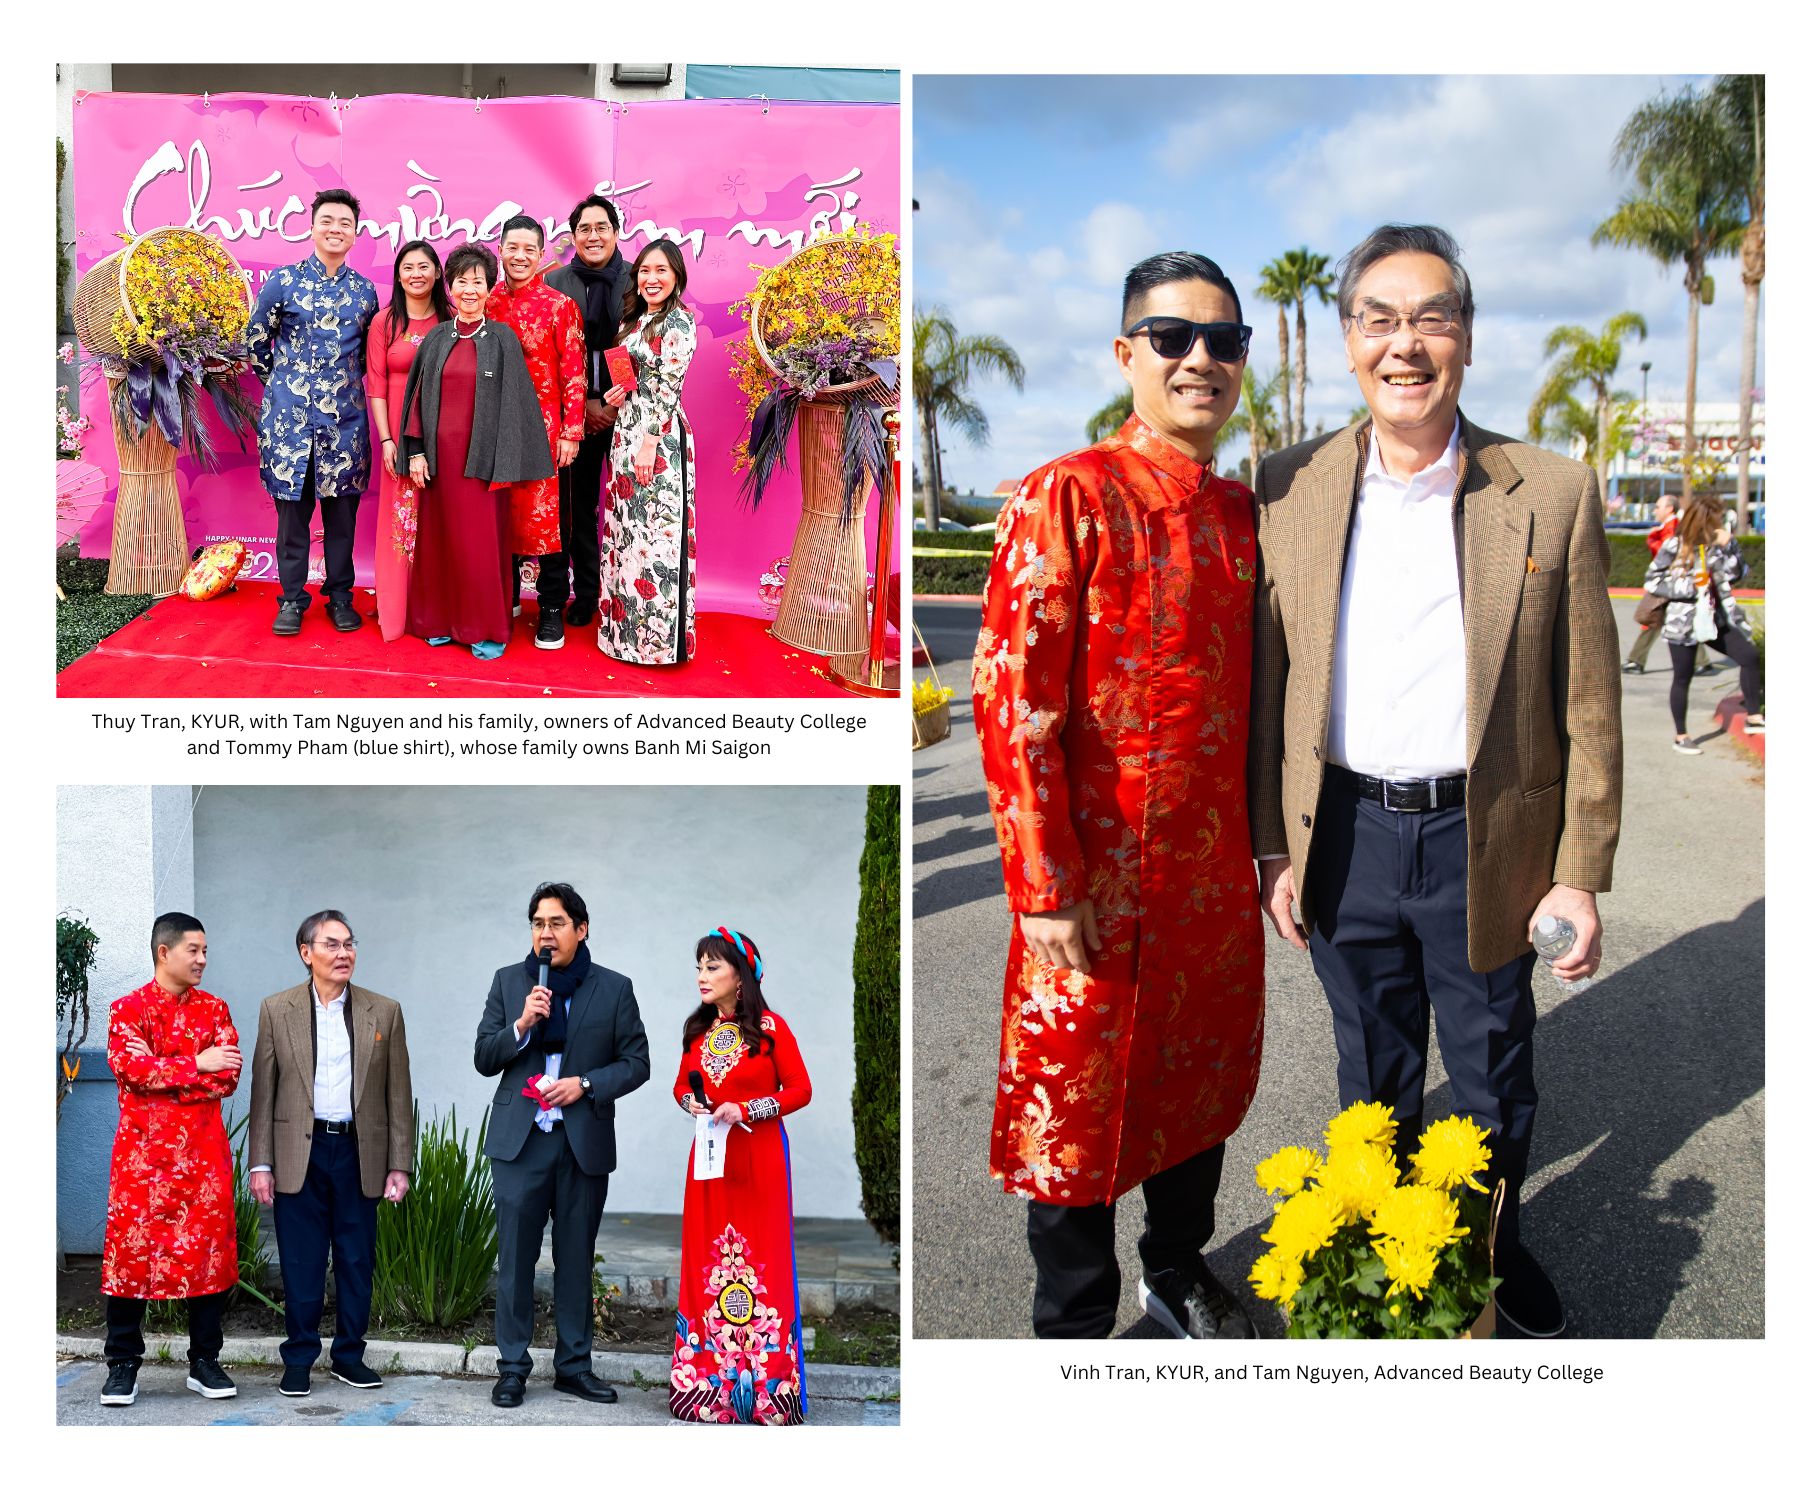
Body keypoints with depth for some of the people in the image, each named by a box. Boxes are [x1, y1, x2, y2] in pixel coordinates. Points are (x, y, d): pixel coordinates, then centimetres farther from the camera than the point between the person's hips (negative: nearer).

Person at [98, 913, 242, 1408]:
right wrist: (196, 1064, -15)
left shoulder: (214, 1009, 9)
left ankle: (205, 1362, 14)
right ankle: (123, 1366, 9)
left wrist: (160, 1070, -12)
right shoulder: (129, 1008, 2)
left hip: (204, 1150, 2)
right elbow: (129, 1068, -15)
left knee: (209, 1250, 3)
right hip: (144, 1150, -2)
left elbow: (228, 1078, -3)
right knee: (132, 1250, -2)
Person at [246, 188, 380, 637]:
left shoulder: (364, 291, 6)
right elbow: (256, 341, 8)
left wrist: (346, 383, 12)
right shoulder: (283, 281, 0)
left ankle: (340, 595, 17)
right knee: (292, 508, 3)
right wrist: (283, 382, 8)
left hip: (345, 416, 2)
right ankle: (292, 598, 12)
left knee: (342, 509, 6)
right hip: (290, 414, -2)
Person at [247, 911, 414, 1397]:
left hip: (360, 1153, 1)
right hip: (299, 1152, -1)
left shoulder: (384, 1012, 4)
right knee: (301, 1264, 4)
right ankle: (299, 1360, 15)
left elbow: (398, 1095, 4)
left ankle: (349, 1355, 20)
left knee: (357, 1260, 8)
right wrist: (261, 1164, -2)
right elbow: (263, 1092, 3)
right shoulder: (277, 1010, 2)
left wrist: (399, 1165, 0)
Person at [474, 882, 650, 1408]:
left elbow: (636, 1062, 4)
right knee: (516, 1257, 1)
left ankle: (575, 1365, 17)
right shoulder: (508, 982, 7)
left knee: (576, 1259, 7)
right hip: (520, 1141, 0)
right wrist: (522, 1025, -13)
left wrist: (585, 1084, -11)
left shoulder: (614, 989, 3)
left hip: (584, 1143, 0)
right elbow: (484, 1059, 5)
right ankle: (513, 1368, 10)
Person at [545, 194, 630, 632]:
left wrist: (618, 405, -9)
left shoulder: (638, 280, 2)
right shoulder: (554, 282, 5)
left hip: (626, 409, -1)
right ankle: (585, 592, 13)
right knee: (580, 502, 5)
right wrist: (585, 403, -6)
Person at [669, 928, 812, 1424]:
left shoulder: (771, 1028, -8)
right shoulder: (697, 1029, 8)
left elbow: (801, 1090, -8)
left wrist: (746, 1110, -17)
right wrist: (690, 1102, -4)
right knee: (707, 1260, 5)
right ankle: (710, 1375, 12)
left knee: (761, 1259, -3)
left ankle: (766, 1381, 4)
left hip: (759, 1159, -5)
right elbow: (681, 1085, 19)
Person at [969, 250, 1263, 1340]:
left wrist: (1267, 841, 14)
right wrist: (1046, 886, -18)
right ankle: (1076, 1323, 27)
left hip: (1216, 866, 6)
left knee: (1202, 1075, 20)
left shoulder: (1243, 511, 7)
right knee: (1079, 1096, 8)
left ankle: (1180, 1271, 43)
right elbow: (1012, 701, -17)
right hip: (1099, 872, -6)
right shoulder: (1066, 496, -14)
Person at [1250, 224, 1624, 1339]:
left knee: (1494, 1079, 16)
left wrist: (1582, 874, -5)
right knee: (1373, 1077, 18)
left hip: (1486, 844, -1)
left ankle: (1496, 1249, 40)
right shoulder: (1289, 490, -1)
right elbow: (1267, 684, 4)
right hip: (1345, 839, 1)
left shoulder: (1555, 496, -6)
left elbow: (1588, 706, -4)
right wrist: (1276, 847, 3)